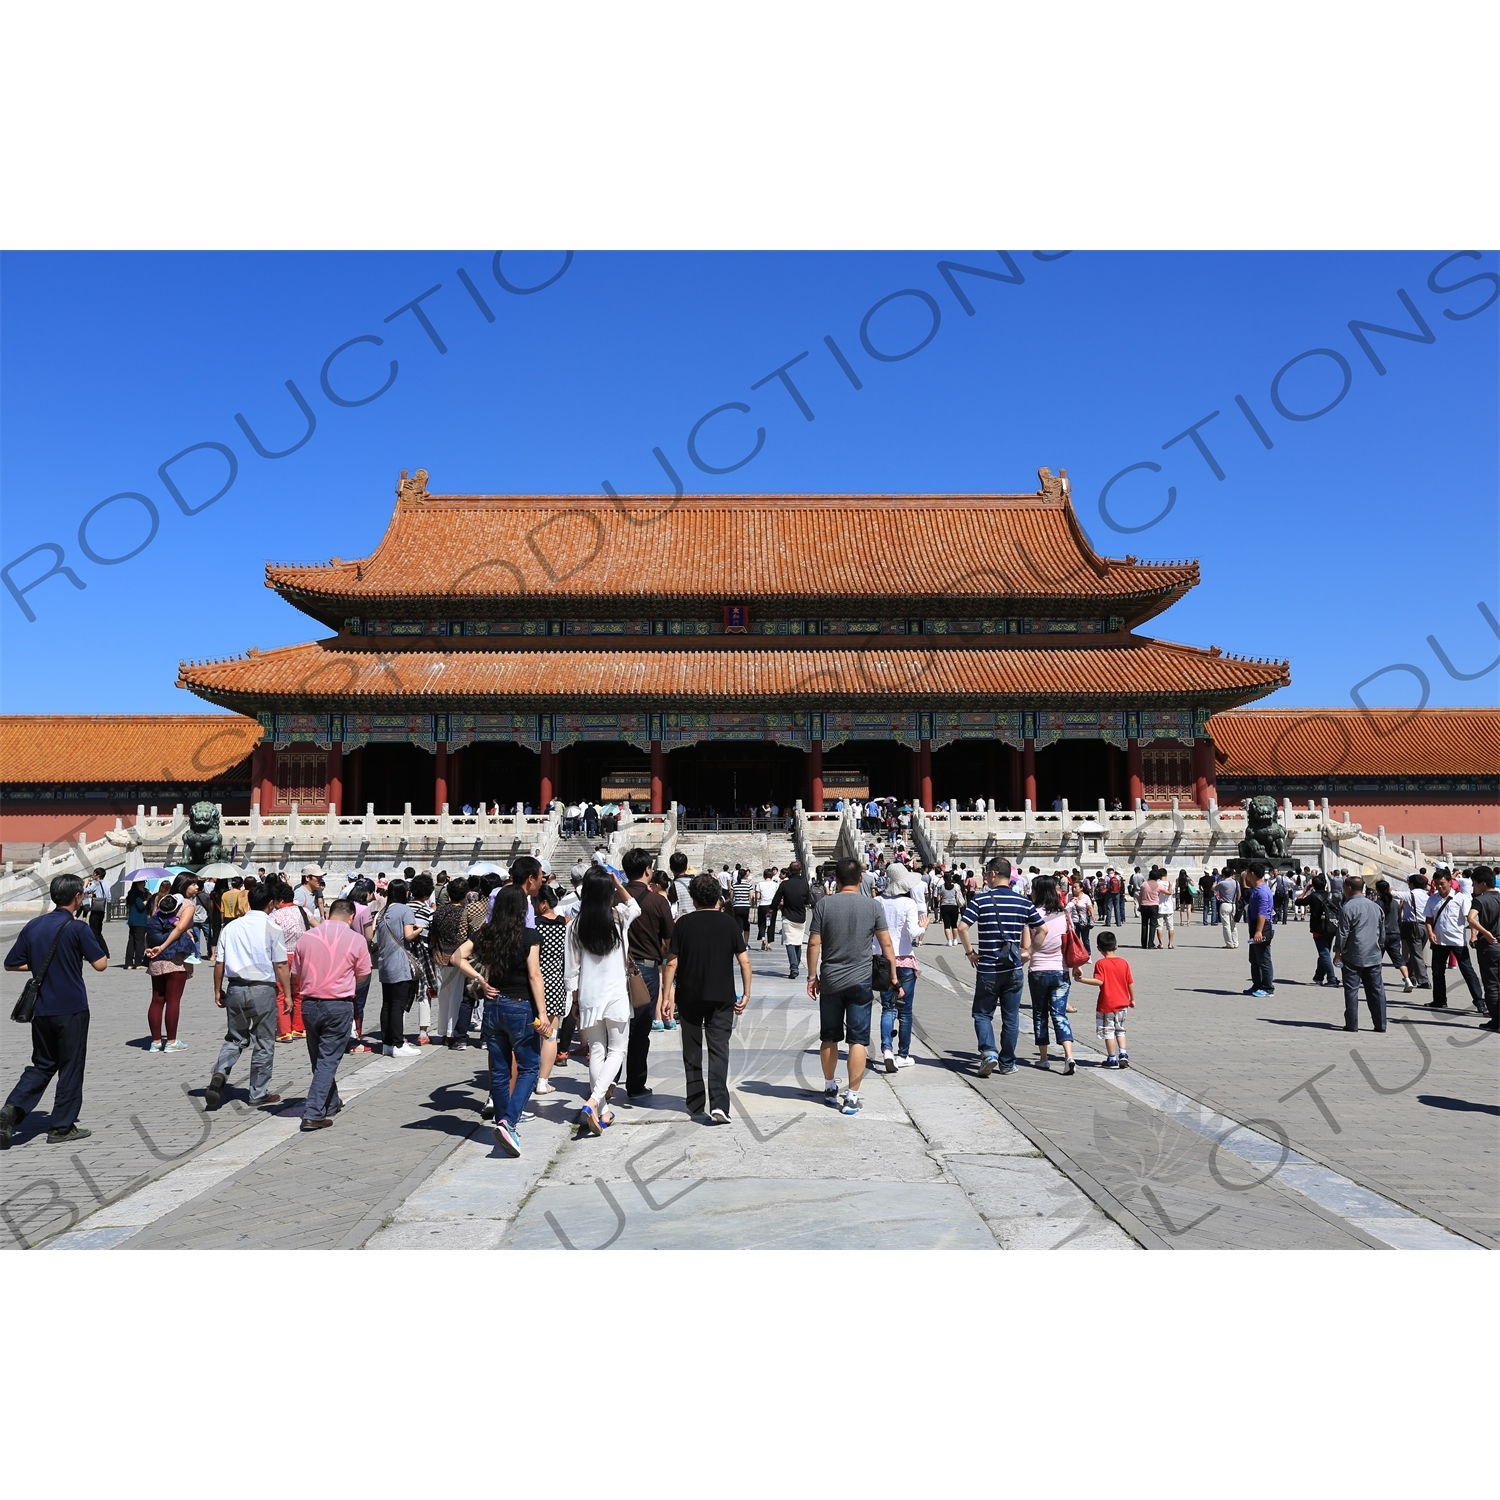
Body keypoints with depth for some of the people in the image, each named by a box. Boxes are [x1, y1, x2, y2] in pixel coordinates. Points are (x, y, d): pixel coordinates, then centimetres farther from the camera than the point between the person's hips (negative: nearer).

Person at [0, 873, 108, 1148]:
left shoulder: (33, 926, 4)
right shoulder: (78, 928, -13)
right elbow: (100, 965, -13)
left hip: (41, 1009, 5)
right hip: (71, 1009, -5)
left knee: (42, 1064, 18)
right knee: (71, 1067, 6)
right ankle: (62, 1128, 11)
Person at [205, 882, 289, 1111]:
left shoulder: (230, 927, 4)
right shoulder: (272, 929, -8)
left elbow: (219, 963, 5)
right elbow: (281, 966, -9)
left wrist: (218, 991, 15)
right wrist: (287, 994, -4)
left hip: (236, 989, 4)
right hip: (263, 990, -4)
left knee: (235, 1038, 19)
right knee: (264, 1043, 8)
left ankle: (220, 1073, -6)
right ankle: (259, 1094, 15)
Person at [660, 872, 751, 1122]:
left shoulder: (683, 924, -3)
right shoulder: (729, 923, -1)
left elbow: (671, 963, -5)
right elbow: (744, 961, -3)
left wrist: (667, 997, 0)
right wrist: (746, 993, 6)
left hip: (689, 997, 0)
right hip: (722, 997, 0)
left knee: (692, 1052, 14)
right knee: (719, 1049, 0)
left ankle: (695, 1102, 23)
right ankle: (718, 1103, -16)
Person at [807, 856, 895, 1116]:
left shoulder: (824, 904, -3)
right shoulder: (873, 906, -4)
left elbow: (814, 944, -3)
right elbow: (886, 945, -2)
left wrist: (812, 976, 7)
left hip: (830, 981, 1)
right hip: (861, 982, -1)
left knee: (829, 1038, 16)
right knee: (857, 1040, 3)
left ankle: (830, 1087, 31)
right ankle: (852, 1097, 2)